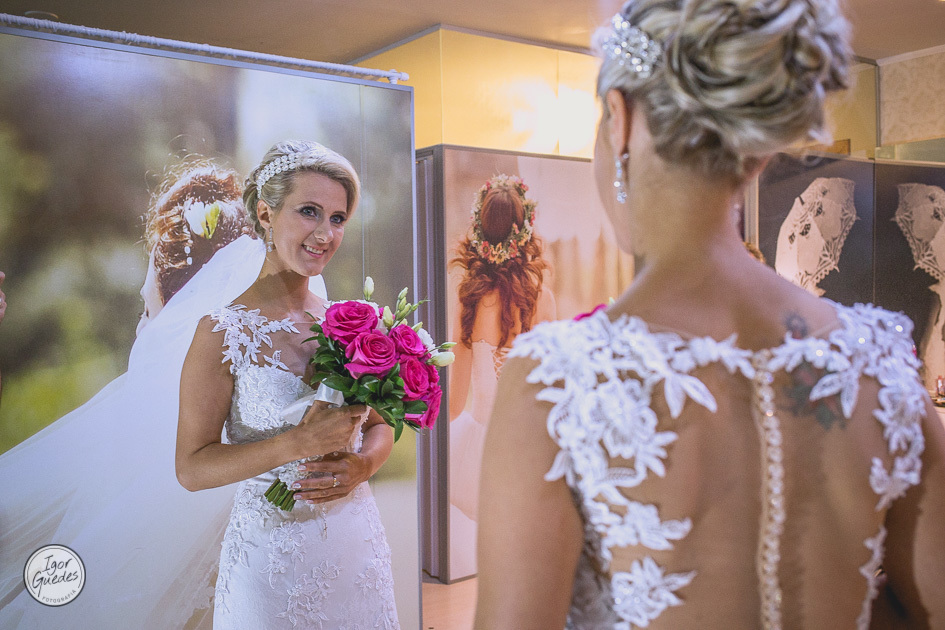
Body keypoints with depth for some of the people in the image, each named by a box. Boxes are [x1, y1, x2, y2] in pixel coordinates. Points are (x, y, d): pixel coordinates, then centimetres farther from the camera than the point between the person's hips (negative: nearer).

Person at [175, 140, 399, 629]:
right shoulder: (222, 332, -13)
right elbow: (192, 468, -13)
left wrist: (360, 466, -10)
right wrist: (298, 444, -23)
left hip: (358, 543, 5)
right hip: (271, 548, -4)